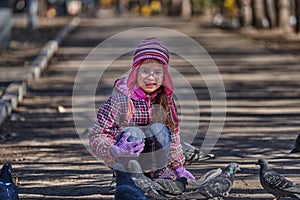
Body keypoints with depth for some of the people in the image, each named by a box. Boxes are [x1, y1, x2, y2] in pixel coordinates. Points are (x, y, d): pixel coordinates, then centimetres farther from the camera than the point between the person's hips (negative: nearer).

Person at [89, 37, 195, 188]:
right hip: (120, 161, -4)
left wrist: (178, 167, 9)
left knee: (159, 130, -24)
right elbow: (96, 136, -22)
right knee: (132, 133, -33)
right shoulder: (121, 98, -20)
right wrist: (114, 151, -42)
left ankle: (158, 174, -10)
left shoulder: (165, 98, -4)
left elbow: (173, 135, 10)